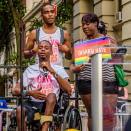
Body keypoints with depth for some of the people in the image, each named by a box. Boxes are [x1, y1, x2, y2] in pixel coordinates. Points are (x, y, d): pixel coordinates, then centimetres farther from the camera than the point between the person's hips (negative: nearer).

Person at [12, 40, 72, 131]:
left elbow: (69, 90, -4)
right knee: (19, 110, -31)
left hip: (50, 105, -1)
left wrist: (52, 71, -9)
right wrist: (30, 92, -10)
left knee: (51, 95, -35)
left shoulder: (58, 69, 15)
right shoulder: (30, 70, 20)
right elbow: (15, 91, 12)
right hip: (33, 104, 2)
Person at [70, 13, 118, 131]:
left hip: (108, 82, -1)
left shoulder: (109, 40, 12)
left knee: (108, 115, -8)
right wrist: (74, 69, -9)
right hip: (87, 82, 1)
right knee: (92, 114, 1)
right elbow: (73, 64, 14)